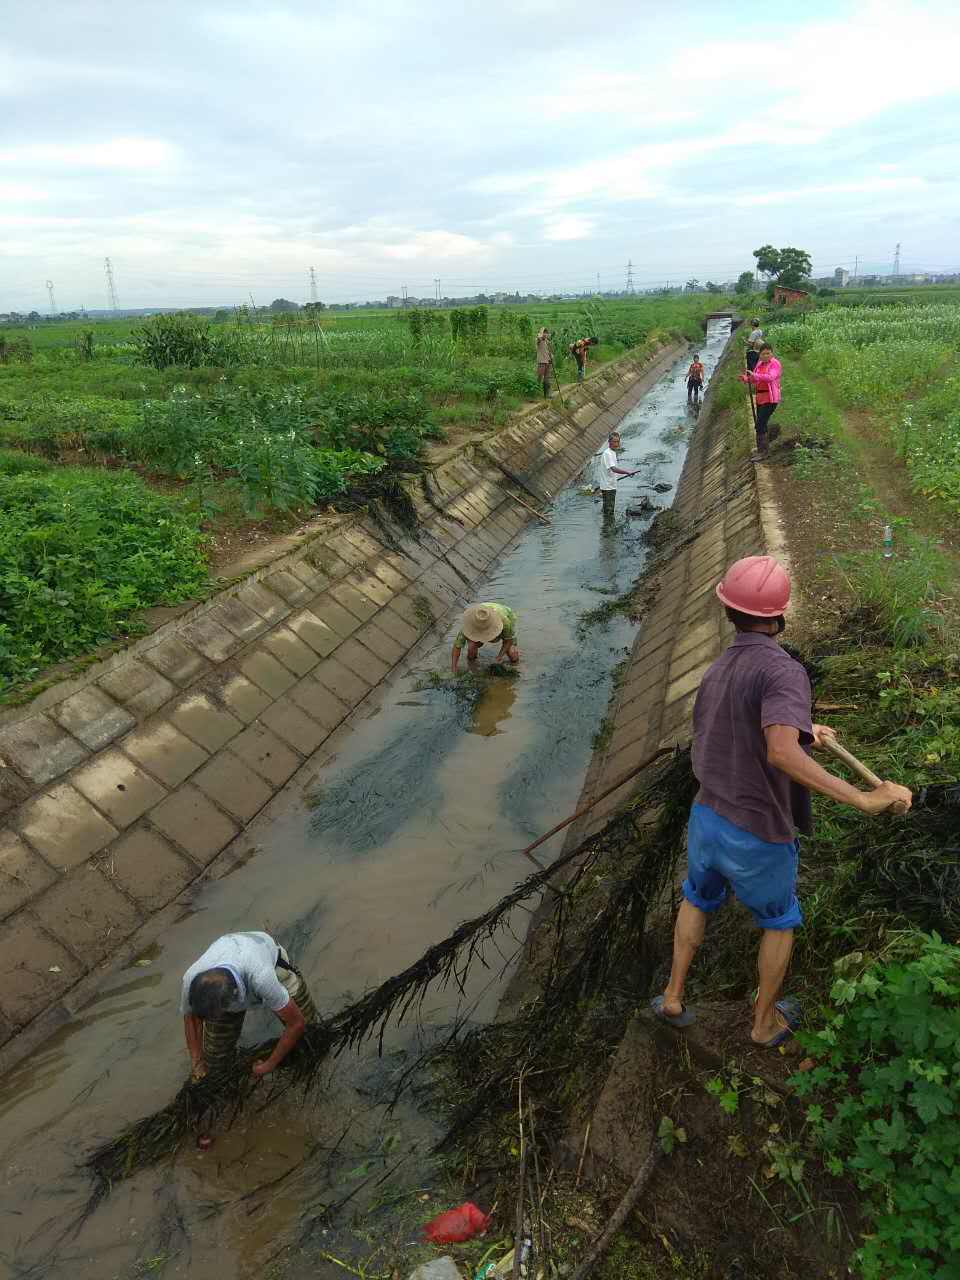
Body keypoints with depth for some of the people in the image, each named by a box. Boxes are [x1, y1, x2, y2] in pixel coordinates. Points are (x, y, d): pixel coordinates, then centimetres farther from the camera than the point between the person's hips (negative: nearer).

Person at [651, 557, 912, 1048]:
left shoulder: (716, 672, 0)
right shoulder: (783, 671, -26)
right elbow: (782, 755, -42)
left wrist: (800, 732, 20)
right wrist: (863, 799, -39)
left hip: (706, 819, 6)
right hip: (759, 841, -5)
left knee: (698, 900, 33)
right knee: (780, 921, 25)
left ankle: (674, 997, 40)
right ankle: (765, 1021, 42)